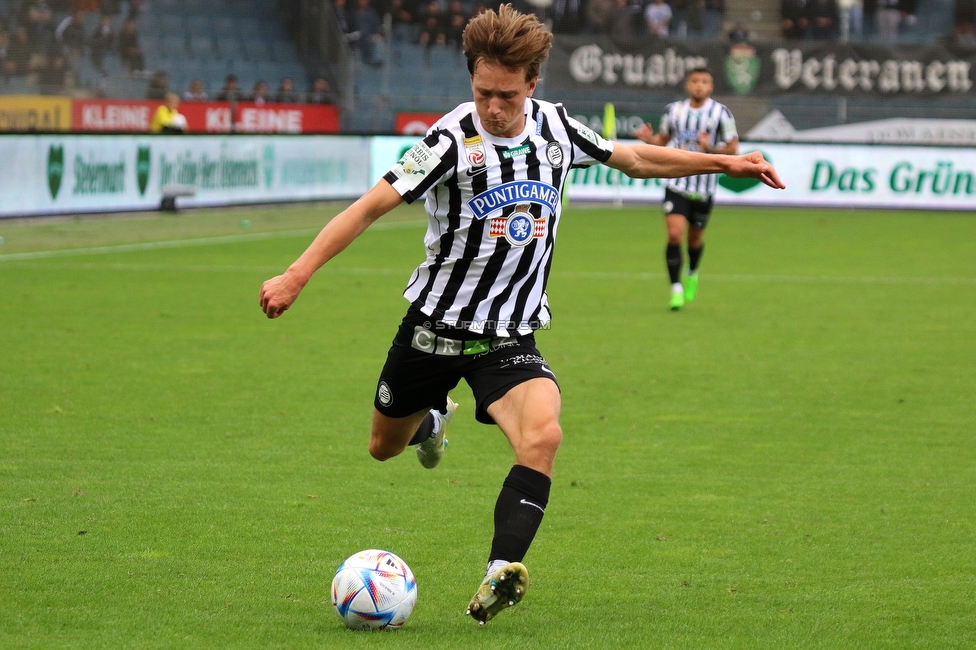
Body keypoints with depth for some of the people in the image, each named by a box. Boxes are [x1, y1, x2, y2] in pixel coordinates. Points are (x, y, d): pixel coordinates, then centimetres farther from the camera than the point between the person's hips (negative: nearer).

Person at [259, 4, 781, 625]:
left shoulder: (554, 127, -4)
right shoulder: (453, 139, -18)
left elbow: (634, 158, 14)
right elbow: (371, 206, -20)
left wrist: (724, 162, 12)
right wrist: (297, 275, -28)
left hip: (510, 338, 1)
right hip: (435, 325, -1)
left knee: (543, 435, -28)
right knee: (385, 448, 19)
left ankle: (500, 575, -34)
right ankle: (433, 419, 56)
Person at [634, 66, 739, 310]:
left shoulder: (721, 113, -5)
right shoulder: (673, 110, 4)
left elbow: (732, 149, -4)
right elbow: (663, 139, 17)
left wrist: (710, 148, -22)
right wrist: (649, 139, -6)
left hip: (704, 187, -1)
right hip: (677, 183, 1)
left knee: (695, 237, 13)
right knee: (674, 235, -15)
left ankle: (693, 273, 44)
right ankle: (676, 289, -9)